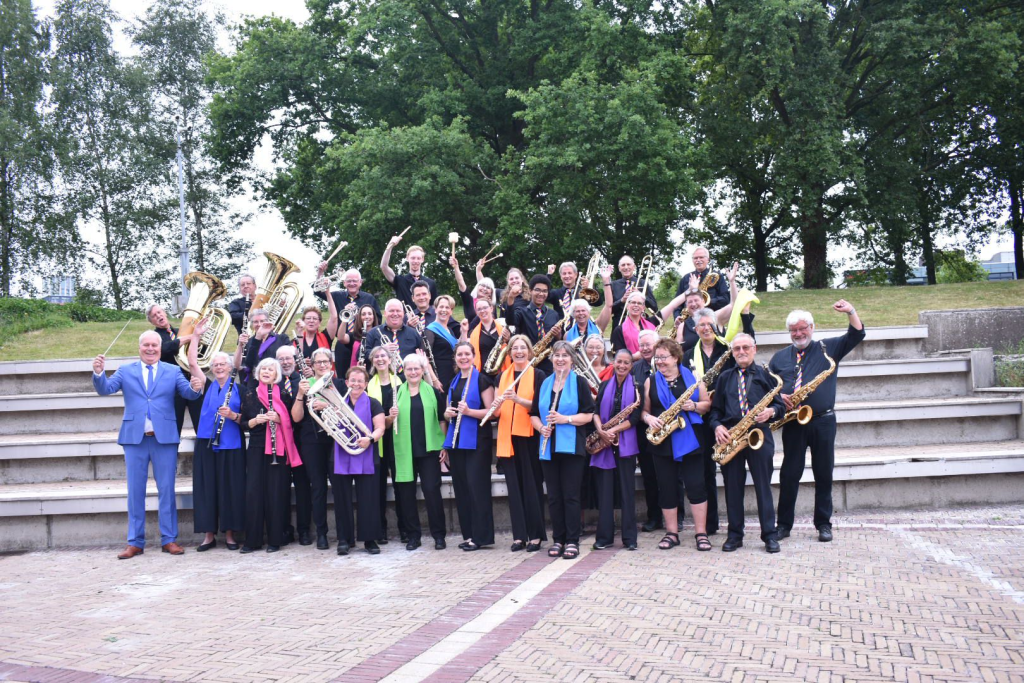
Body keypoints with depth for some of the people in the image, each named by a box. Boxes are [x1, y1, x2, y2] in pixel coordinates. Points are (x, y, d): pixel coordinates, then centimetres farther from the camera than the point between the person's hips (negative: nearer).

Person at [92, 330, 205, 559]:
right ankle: (135, 542, 14)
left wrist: (195, 388, -29)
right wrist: (98, 373, -23)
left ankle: (169, 539, 12)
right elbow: (105, 389, -3)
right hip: (134, 437, 1)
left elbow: (187, 393, -5)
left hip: (164, 437, -1)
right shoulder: (125, 370, 8)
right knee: (135, 491, 6)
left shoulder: (173, 371, 7)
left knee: (166, 489, 4)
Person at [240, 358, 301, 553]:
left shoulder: (284, 395, 2)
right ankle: (252, 539, 6)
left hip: (278, 449, -2)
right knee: (253, 491, -2)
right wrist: (255, 420, -11)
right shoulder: (249, 396, 9)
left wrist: (278, 418, -17)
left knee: (276, 492, -2)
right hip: (256, 449, 2)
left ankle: (275, 539, 6)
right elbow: (243, 423, 9)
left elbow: (293, 420, 1)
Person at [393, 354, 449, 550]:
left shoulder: (433, 392, 6)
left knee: (432, 491, -3)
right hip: (404, 451, 2)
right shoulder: (396, 393, 8)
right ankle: (413, 535, 15)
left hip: (428, 449, -1)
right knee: (406, 493, 4)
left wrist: (444, 446, -1)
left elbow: (442, 420, 6)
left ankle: (438, 535, 7)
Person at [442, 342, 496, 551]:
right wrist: (448, 414, 0)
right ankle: (468, 534, 16)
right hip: (456, 440, 7)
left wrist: (469, 411, -24)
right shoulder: (453, 382, 15)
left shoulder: (481, 379, -5)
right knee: (461, 487, 8)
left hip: (476, 440, -7)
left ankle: (481, 536, 0)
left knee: (477, 487, -6)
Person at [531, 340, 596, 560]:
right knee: (553, 496, 7)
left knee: (571, 495, -3)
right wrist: (541, 427, -5)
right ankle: (558, 539, 16)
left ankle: (572, 541, 3)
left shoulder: (579, 382, 0)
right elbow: (534, 414, 16)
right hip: (548, 448, 5)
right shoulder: (545, 384, 14)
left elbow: (589, 415, -6)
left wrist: (565, 419, -18)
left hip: (571, 447, -4)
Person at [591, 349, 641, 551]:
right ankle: (604, 536, 9)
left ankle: (630, 537, 7)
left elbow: (635, 418, -6)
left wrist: (613, 430, -16)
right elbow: (595, 410, 3)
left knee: (627, 490, 1)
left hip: (625, 443, -2)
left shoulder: (636, 387, 2)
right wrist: (600, 430, -15)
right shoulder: (605, 385, 10)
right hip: (603, 442, 2)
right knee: (604, 489, 2)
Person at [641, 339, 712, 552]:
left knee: (695, 485, -3)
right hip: (662, 442, 2)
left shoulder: (691, 377, 5)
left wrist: (694, 406, -14)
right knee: (667, 488, 6)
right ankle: (671, 533, 16)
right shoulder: (650, 381, 8)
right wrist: (649, 419, -11)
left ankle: (701, 533, 5)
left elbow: (707, 403, 6)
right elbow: (644, 410, 10)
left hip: (689, 439, -1)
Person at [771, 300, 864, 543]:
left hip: (823, 422, -1)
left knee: (824, 473, 5)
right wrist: (778, 397, -8)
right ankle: (784, 524, 10)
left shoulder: (828, 348, 8)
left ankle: (823, 524, 14)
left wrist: (851, 311, -13)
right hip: (792, 423, 1)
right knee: (789, 473, 2)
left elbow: (857, 335, 1)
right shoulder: (780, 357, 13)